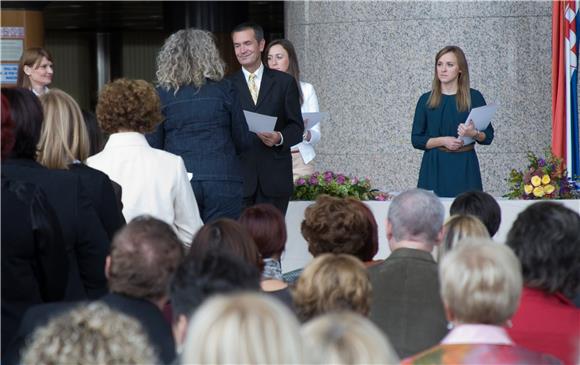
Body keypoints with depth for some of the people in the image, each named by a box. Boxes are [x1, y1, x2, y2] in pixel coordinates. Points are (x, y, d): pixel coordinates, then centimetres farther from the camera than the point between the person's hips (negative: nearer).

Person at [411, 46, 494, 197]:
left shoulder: (474, 97, 3)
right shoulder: (426, 100, 5)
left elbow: (488, 136, 5)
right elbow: (416, 139, 3)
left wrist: (474, 133, -16)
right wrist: (443, 141, -12)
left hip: (465, 167, 0)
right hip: (434, 167, 0)